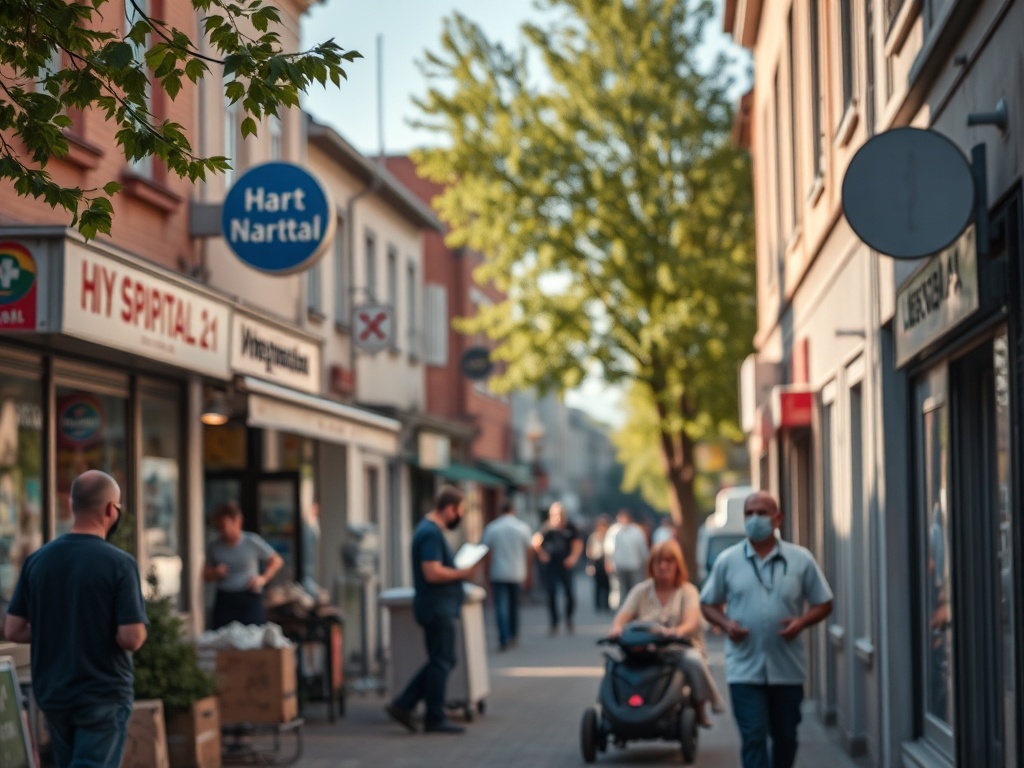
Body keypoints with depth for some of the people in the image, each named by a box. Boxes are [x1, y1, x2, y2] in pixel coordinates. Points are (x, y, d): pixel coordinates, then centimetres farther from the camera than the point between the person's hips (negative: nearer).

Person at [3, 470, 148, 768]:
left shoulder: (38, 560, 0)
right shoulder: (119, 564, -15)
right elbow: (132, 638, -20)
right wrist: (136, 631, 3)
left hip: (53, 692, 6)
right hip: (104, 694, -6)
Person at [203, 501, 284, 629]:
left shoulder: (252, 542, -1)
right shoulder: (214, 547, 6)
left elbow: (277, 561, 9)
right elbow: (206, 576, 16)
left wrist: (263, 579, -4)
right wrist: (215, 573, -6)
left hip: (250, 600, -2)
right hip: (224, 601, 2)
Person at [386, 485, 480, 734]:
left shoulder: (430, 529, 15)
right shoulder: (431, 533, -18)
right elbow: (433, 573, -26)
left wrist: (459, 568, 12)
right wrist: (463, 573, -15)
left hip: (439, 607, 11)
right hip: (437, 608, -11)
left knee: (440, 661, 15)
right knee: (441, 662, -2)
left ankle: (403, 705, 14)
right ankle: (435, 718, 5)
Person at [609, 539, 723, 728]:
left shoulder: (687, 591, 9)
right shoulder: (641, 591, 14)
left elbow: (691, 621, -10)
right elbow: (622, 616, 1)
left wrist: (680, 630, -35)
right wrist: (617, 627, -25)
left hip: (681, 647, 0)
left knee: (693, 661, -35)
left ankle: (699, 707, -13)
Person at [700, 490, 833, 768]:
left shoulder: (801, 559, 2)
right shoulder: (727, 561, 3)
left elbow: (823, 604, 7)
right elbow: (708, 604, 10)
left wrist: (801, 622, -13)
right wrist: (725, 623, -11)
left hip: (787, 669, 1)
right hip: (745, 669, -1)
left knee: (785, 737, 13)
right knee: (754, 737, -8)